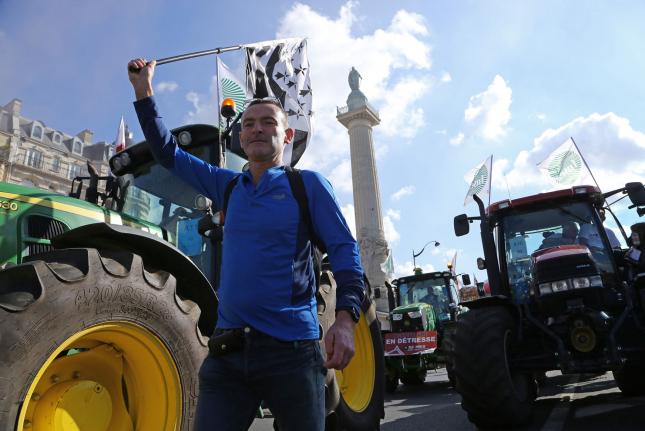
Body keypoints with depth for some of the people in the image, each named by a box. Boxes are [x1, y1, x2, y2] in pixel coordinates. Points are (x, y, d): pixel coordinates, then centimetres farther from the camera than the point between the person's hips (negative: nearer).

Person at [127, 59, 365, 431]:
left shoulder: (309, 184, 1)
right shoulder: (228, 186, 13)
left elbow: (345, 251, -4)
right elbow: (169, 153, 22)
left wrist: (346, 317, -17)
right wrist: (144, 91, 18)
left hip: (290, 351, -3)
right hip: (227, 351, 4)